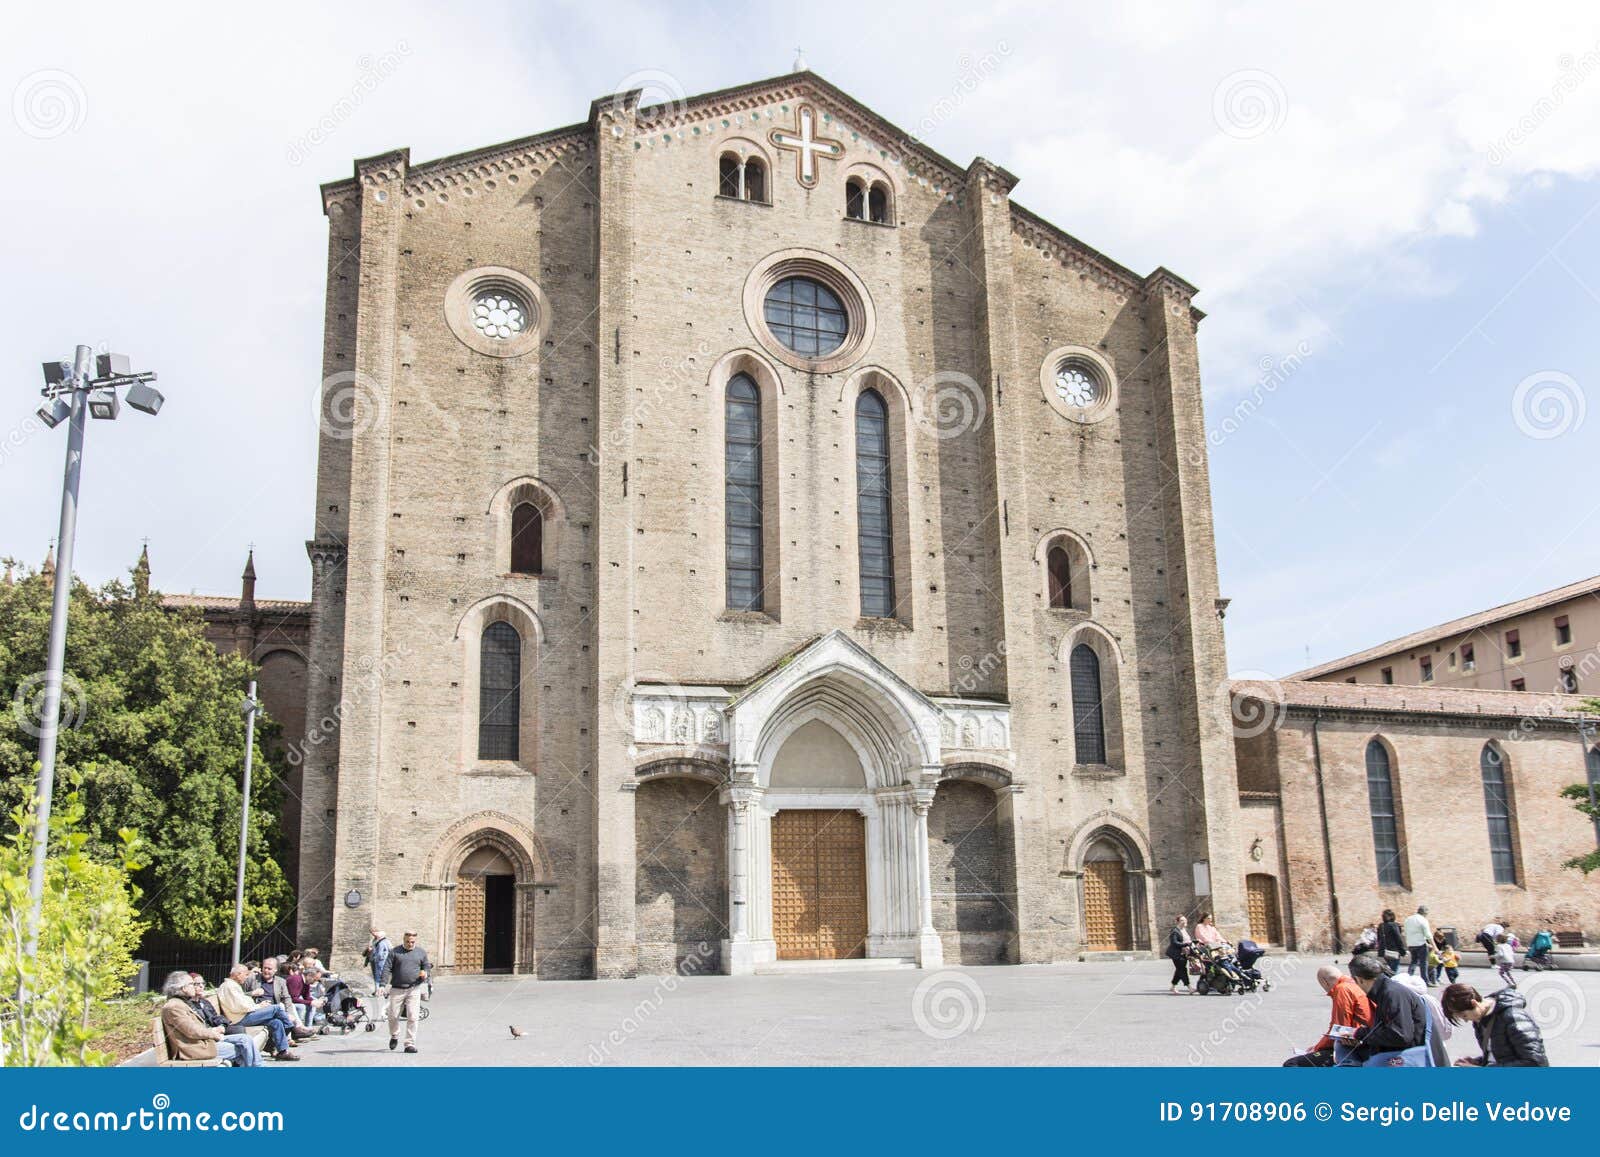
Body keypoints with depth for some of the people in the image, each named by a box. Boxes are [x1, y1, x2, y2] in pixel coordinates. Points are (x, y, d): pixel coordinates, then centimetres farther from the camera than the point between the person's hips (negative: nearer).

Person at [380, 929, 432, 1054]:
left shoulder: (421, 952, 11)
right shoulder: (395, 952, 5)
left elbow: (427, 966, 16)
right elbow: (387, 969, 1)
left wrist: (425, 973, -8)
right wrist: (382, 984, -10)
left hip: (414, 989, 0)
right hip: (397, 989, 0)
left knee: (412, 1018, -6)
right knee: (393, 1016, 4)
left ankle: (410, 1044, 0)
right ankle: (394, 1036, 32)